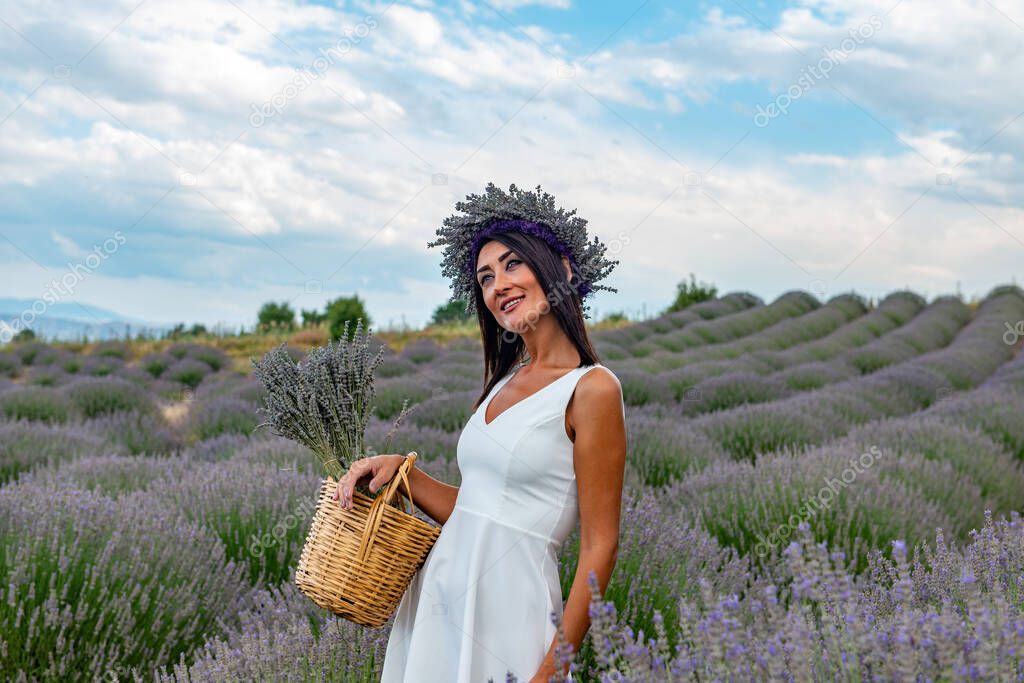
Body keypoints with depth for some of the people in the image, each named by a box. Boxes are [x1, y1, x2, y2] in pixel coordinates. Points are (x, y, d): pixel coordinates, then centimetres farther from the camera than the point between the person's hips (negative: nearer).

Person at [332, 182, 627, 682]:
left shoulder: (591, 388, -10)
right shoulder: (505, 383, 12)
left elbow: (599, 546, -12)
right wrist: (399, 469, 2)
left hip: (507, 608, -7)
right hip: (437, 599, 7)